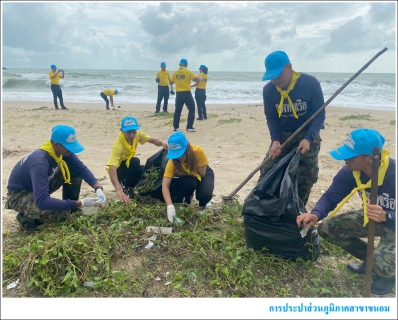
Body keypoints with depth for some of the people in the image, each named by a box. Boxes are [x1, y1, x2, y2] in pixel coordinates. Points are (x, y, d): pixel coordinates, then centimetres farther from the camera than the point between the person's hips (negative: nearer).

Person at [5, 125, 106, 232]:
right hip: (19, 195, -8)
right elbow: (42, 201, -40)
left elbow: (81, 168, -5)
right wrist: (80, 203, -41)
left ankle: (72, 210, 6)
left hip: (40, 187, 8)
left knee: (74, 170, -9)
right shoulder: (40, 162, -36)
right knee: (62, 213, -31)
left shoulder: (63, 150, -15)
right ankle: (26, 217, -3)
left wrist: (98, 188, -22)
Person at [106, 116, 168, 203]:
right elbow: (111, 168, -45)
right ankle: (126, 188, -14)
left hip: (129, 166, 7)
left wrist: (162, 142, -31)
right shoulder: (118, 145, -36)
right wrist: (119, 190, -58)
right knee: (135, 162, -35)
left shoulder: (137, 134, -18)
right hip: (117, 169, -7)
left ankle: (127, 184, 9)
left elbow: (152, 140, -6)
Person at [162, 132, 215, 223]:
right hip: (187, 178, 1)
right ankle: (186, 199, 0)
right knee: (189, 183, -35)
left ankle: (204, 202, 8)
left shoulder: (198, 151, -35)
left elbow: (202, 173, -23)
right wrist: (170, 206, -51)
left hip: (203, 173, -1)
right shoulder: (172, 162, -32)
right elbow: (165, 185, -37)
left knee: (205, 194, -30)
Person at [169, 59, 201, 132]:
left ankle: (176, 127, 16)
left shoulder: (175, 73, 5)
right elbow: (197, 80, -7)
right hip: (187, 93, -4)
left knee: (178, 110, 14)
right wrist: (200, 79, 16)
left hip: (179, 94, 4)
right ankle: (189, 127, -2)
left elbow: (171, 83, 13)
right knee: (191, 109, 6)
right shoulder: (188, 72, -6)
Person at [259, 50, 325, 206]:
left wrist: (308, 139, -29)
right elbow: (271, 118, -1)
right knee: (267, 174, -2)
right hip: (282, 136, 3)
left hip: (307, 136, -2)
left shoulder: (310, 83, -19)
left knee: (304, 180, 1)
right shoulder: (268, 89, -10)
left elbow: (320, 114, -14)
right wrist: (275, 140, -18)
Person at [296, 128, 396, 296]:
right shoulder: (350, 172, -18)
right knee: (327, 228, -7)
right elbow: (331, 196, -15)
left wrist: (386, 217, -52)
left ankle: (389, 271, 9)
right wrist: (316, 214, -35)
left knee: (383, 264, -33)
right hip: (371, 216, 6)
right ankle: (371, 259, 13)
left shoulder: (393, 174, -35)